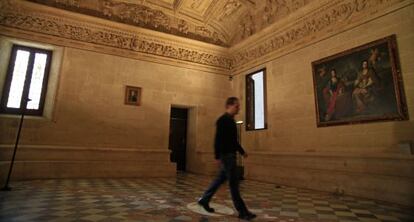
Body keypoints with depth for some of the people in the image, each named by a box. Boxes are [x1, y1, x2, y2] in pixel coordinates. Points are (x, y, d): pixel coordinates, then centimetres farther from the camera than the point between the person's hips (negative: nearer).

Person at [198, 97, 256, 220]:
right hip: (226, 155, -10)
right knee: (233, 182, -4)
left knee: (221, 179, 15)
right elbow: (218, 140, -20)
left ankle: (204, 200, 27)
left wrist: (242, 151, 22)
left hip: (230, 154, 10)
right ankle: (242, 211, 6)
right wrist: (217, 157, -23)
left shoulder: (231, 121, 16)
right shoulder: (223, 120, -14)